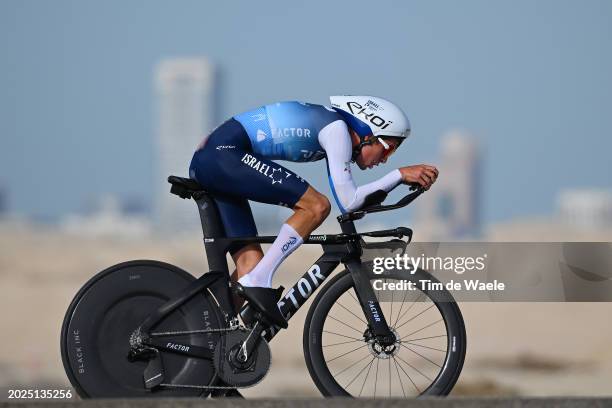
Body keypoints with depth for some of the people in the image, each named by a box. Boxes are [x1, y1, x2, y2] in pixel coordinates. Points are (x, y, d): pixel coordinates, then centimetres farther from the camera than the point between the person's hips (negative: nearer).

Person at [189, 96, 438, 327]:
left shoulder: (331, 129, 19)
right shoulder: (336, 128, -8)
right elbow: (348, 202, -12)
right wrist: (400, 175, -8)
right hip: (224, 155, -10)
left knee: (251, 264, 5)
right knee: (317, 206, -14)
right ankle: (258, 281, -16)